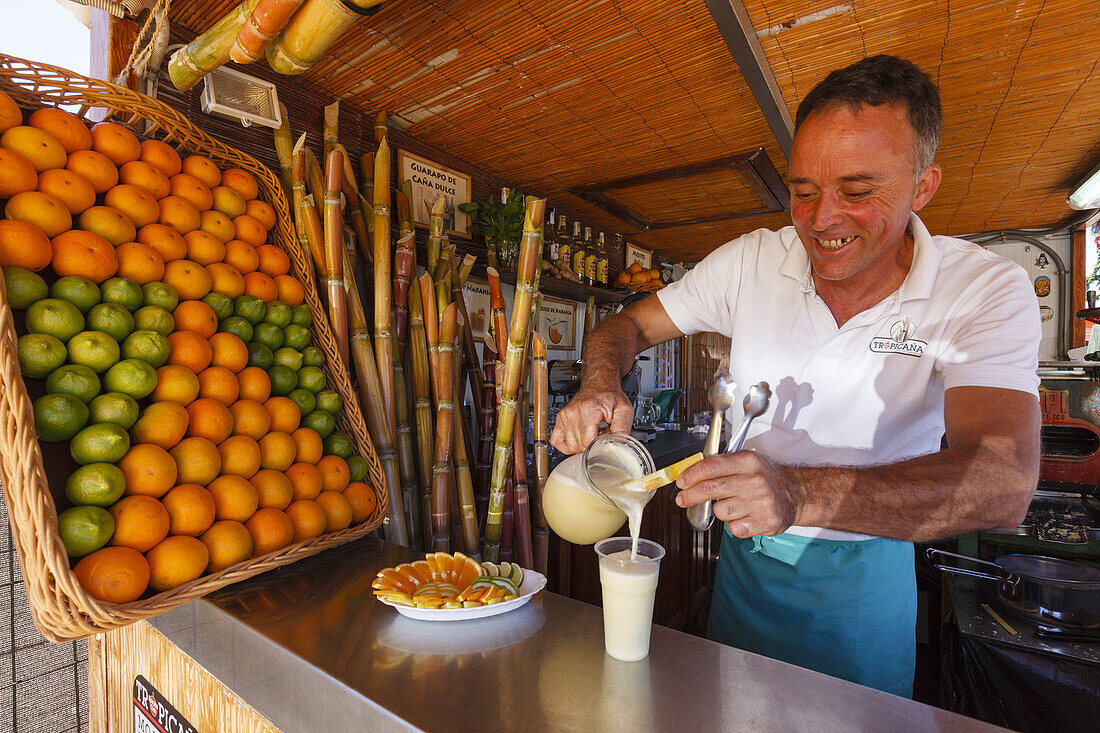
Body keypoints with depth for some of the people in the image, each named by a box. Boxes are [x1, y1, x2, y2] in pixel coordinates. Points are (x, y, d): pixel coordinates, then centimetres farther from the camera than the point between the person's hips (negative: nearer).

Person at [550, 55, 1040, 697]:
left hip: (864, 577, -1)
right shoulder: (751, 261, -13)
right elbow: (628, 326, -7)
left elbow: (1003, 481, -32)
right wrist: (599, 387, -30)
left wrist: (801, 493, -49)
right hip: (746, 555, 2)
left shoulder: (988, 290, -19)